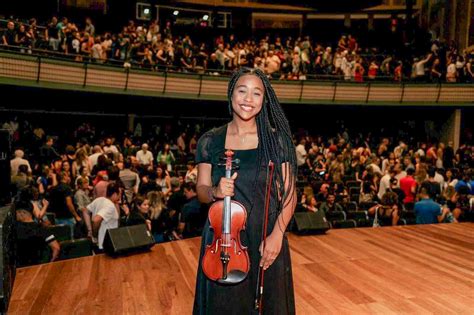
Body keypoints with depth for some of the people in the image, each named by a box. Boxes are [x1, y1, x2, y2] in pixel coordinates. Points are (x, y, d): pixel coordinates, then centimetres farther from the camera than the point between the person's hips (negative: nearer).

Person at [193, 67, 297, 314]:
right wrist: (215, 192, -18)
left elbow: (288, 194, -3)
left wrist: (276, 234, -16)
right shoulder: (210, 141, 0)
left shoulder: (276, 140, -3)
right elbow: (201, 191, 5)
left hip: (266, 240, 0)